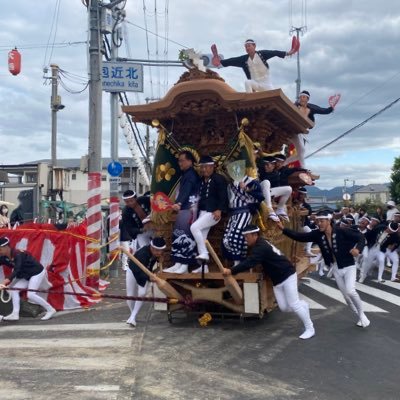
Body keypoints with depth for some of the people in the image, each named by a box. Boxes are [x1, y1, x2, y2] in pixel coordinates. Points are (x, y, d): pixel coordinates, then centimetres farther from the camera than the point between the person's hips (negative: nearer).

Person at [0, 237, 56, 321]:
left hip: (38, 273, -9)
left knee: (30, 295, -18)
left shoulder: (18, 255, -27)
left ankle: (50, 310, -7)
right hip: (27, 275, 9)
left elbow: (17, 268, -40)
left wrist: (9, 279, -54)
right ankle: (15, 314, 2)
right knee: (13, 289, 1)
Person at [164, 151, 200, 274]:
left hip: (188, 209, -10)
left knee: (185, 235, -9)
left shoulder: (191, 174, -11)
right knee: (178, 235, 9)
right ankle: (178, 263, 11)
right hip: (184, 208, 10)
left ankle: (184, 265, -6)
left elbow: (186, 191, -24)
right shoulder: (186, 174, 20)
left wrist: (178, 203, -35)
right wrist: (178, 204, 21)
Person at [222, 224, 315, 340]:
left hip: (287, 275, -9)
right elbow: (250, 261, 17)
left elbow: (249, 262, -35)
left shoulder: (261, 247, -24)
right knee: (284, 308, 6)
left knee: (293, 305, -6)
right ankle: (302, 306, 31)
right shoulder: (259, 244, 8)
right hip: (277, 280, 9)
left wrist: (231, 271, -36)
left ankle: (309, 329, 8)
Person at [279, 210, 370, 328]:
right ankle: (360, 317, 32)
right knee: (346, 296, 10)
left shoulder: (342, 231, -20)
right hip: (336, 269, 5)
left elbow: (361, 237, -15)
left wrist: (358, 249, -34)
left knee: (350, 291, -22)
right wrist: (283, 229, -19)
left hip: (348, 267, -5)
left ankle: (362, 314, 4)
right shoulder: (318, 234, -8)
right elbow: (300, 236, -10)